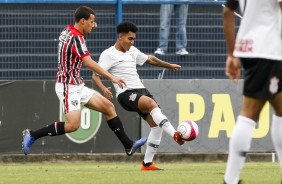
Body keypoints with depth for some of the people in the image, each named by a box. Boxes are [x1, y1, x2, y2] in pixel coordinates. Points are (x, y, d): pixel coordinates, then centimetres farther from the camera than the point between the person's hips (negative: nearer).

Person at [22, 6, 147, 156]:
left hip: (77, 86, 10)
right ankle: (32, 135, -10)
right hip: (68, 86, -10)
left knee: (108, 107, 7)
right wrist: (110, 77, -30)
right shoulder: (76, 38, -18)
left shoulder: (67, 31, 10)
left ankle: (128, 146, 9)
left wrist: (90, 27, 19)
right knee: (73, 124, -21)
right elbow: (88, 63, -29)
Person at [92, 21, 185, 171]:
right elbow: (95, 75, -9)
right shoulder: (108, 54, -3)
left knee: (156, 124, -4)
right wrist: (103, 89, -29)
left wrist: (169, 66, 46)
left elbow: (150, 59, 36)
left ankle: (147, 163, 4)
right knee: (152, 103, -34)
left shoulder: (132, 51, 19)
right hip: (126, 94, -8)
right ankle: (175, 135, -46)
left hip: (140, 90, 8)